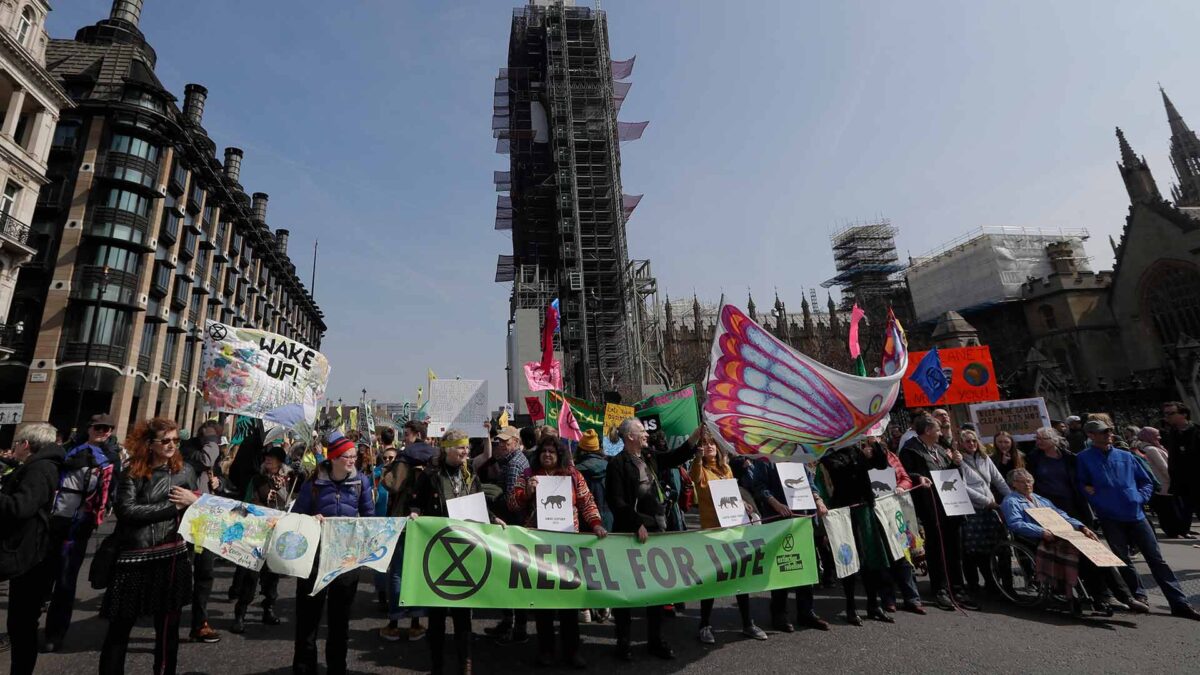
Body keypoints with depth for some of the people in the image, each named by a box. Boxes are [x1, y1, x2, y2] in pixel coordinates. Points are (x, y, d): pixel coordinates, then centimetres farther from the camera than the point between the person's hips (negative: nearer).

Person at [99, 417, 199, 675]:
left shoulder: (184, 470, 3)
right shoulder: (132, 473, 1)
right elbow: (127, 510, -12)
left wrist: (193, 501, -12)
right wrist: (174, 506, -12)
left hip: (170, 556, 0)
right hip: (133, 557, 0)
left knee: (167, 625, 11)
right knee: (119, 626, 9)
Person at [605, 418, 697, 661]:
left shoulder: (650, 458, 10)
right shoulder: (618, 463, -12)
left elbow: (676, 457, 23)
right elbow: (616, 502, -16)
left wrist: (695, 436, 14)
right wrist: (637, 524, -19)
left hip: (656, 530, 7)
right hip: (630, 533, -7)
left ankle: (655, 640, 27)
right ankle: (623, 641, 19)